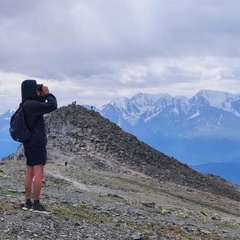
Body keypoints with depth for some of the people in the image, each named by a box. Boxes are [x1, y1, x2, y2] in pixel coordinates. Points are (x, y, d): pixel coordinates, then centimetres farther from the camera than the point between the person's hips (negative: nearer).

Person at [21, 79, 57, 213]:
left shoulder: (27, 104, 12)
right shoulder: (31, 104, -18)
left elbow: (42, 105, 26)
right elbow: (52, 106, -26)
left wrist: (42, 96, 9)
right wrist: (47, 94, -11)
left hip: (30, 142, 10)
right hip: (37, 142, -10)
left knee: (30, 173, 10)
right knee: (39, 174, -10)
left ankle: (28, 203, 13)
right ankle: (36, 204, -11)